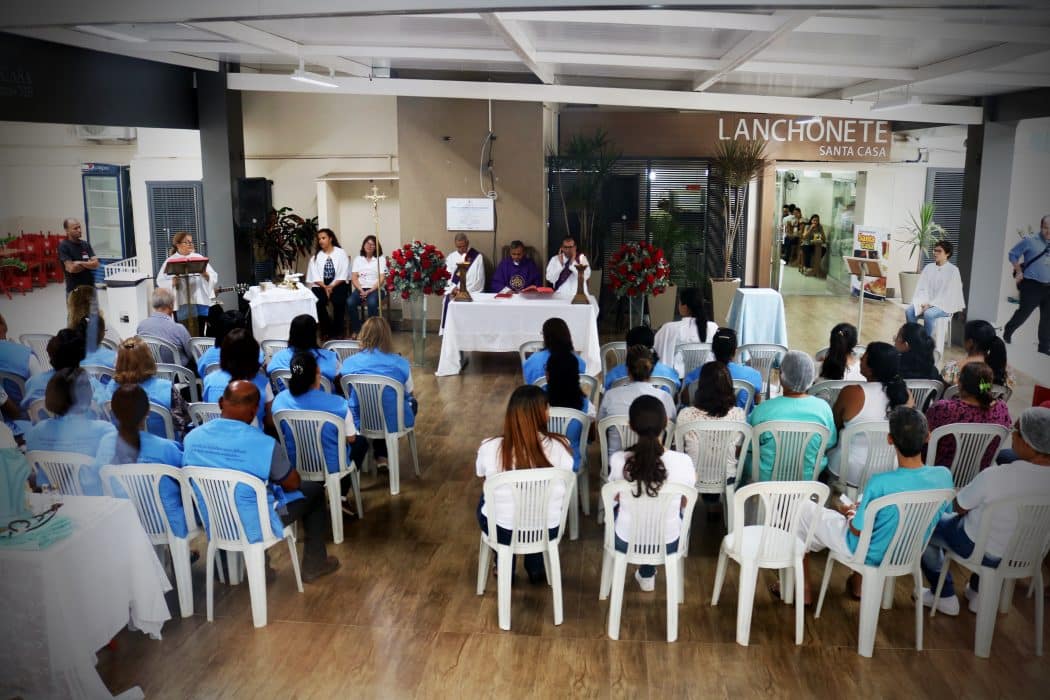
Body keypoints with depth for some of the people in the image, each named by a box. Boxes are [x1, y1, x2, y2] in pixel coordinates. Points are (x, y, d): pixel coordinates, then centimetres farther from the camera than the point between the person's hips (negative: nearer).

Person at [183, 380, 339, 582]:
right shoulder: (264, 443, -27)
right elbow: (293, 484, -10)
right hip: (255, 528, -5)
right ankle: (314, 565, 27)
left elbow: (193, 482, 8)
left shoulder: (192, 437, -11)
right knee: (314, 489, 16)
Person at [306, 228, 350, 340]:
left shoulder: (341, 253, 4)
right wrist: (325, 287, -14)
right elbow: (315, 276, 3)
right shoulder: (316, 255, 11)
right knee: (318, 302, -28)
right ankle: (326, 330, -8)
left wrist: (331, 287, -15)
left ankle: (337, 330, -12)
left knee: (338, 301, -32)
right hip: (320, 285, 2)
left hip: (338, 285, -2)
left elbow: (343, 275, -3)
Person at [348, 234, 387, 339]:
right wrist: (361, 290, -13)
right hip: (360, 288, 2)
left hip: (375, 289, -2)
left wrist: (369, 291, -15)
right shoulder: (358, 259, 14)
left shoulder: (381, 259, 6)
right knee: (350, 302, -29)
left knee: (372, 303, -37)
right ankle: (356, 330, -15)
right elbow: (353, 278, 6)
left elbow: (381, 279, -3)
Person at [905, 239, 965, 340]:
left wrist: (931, 304, -19)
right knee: (909, 310, -24)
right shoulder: (928, 267, 9)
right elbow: (921, 288, 5)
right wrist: (922, 303, -13)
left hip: (944, 306, -5)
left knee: (929, 314, -35)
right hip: (926, 303, 5)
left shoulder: (953, 270, -6)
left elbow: (949, 294, -11)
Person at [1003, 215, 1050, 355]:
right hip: (1031, 285, -5)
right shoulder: (1030, 241, -7)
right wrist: (1019, 271, -4)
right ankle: (1007, 333, 27)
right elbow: (1013, 254, 1)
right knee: (1024, 312, 1)